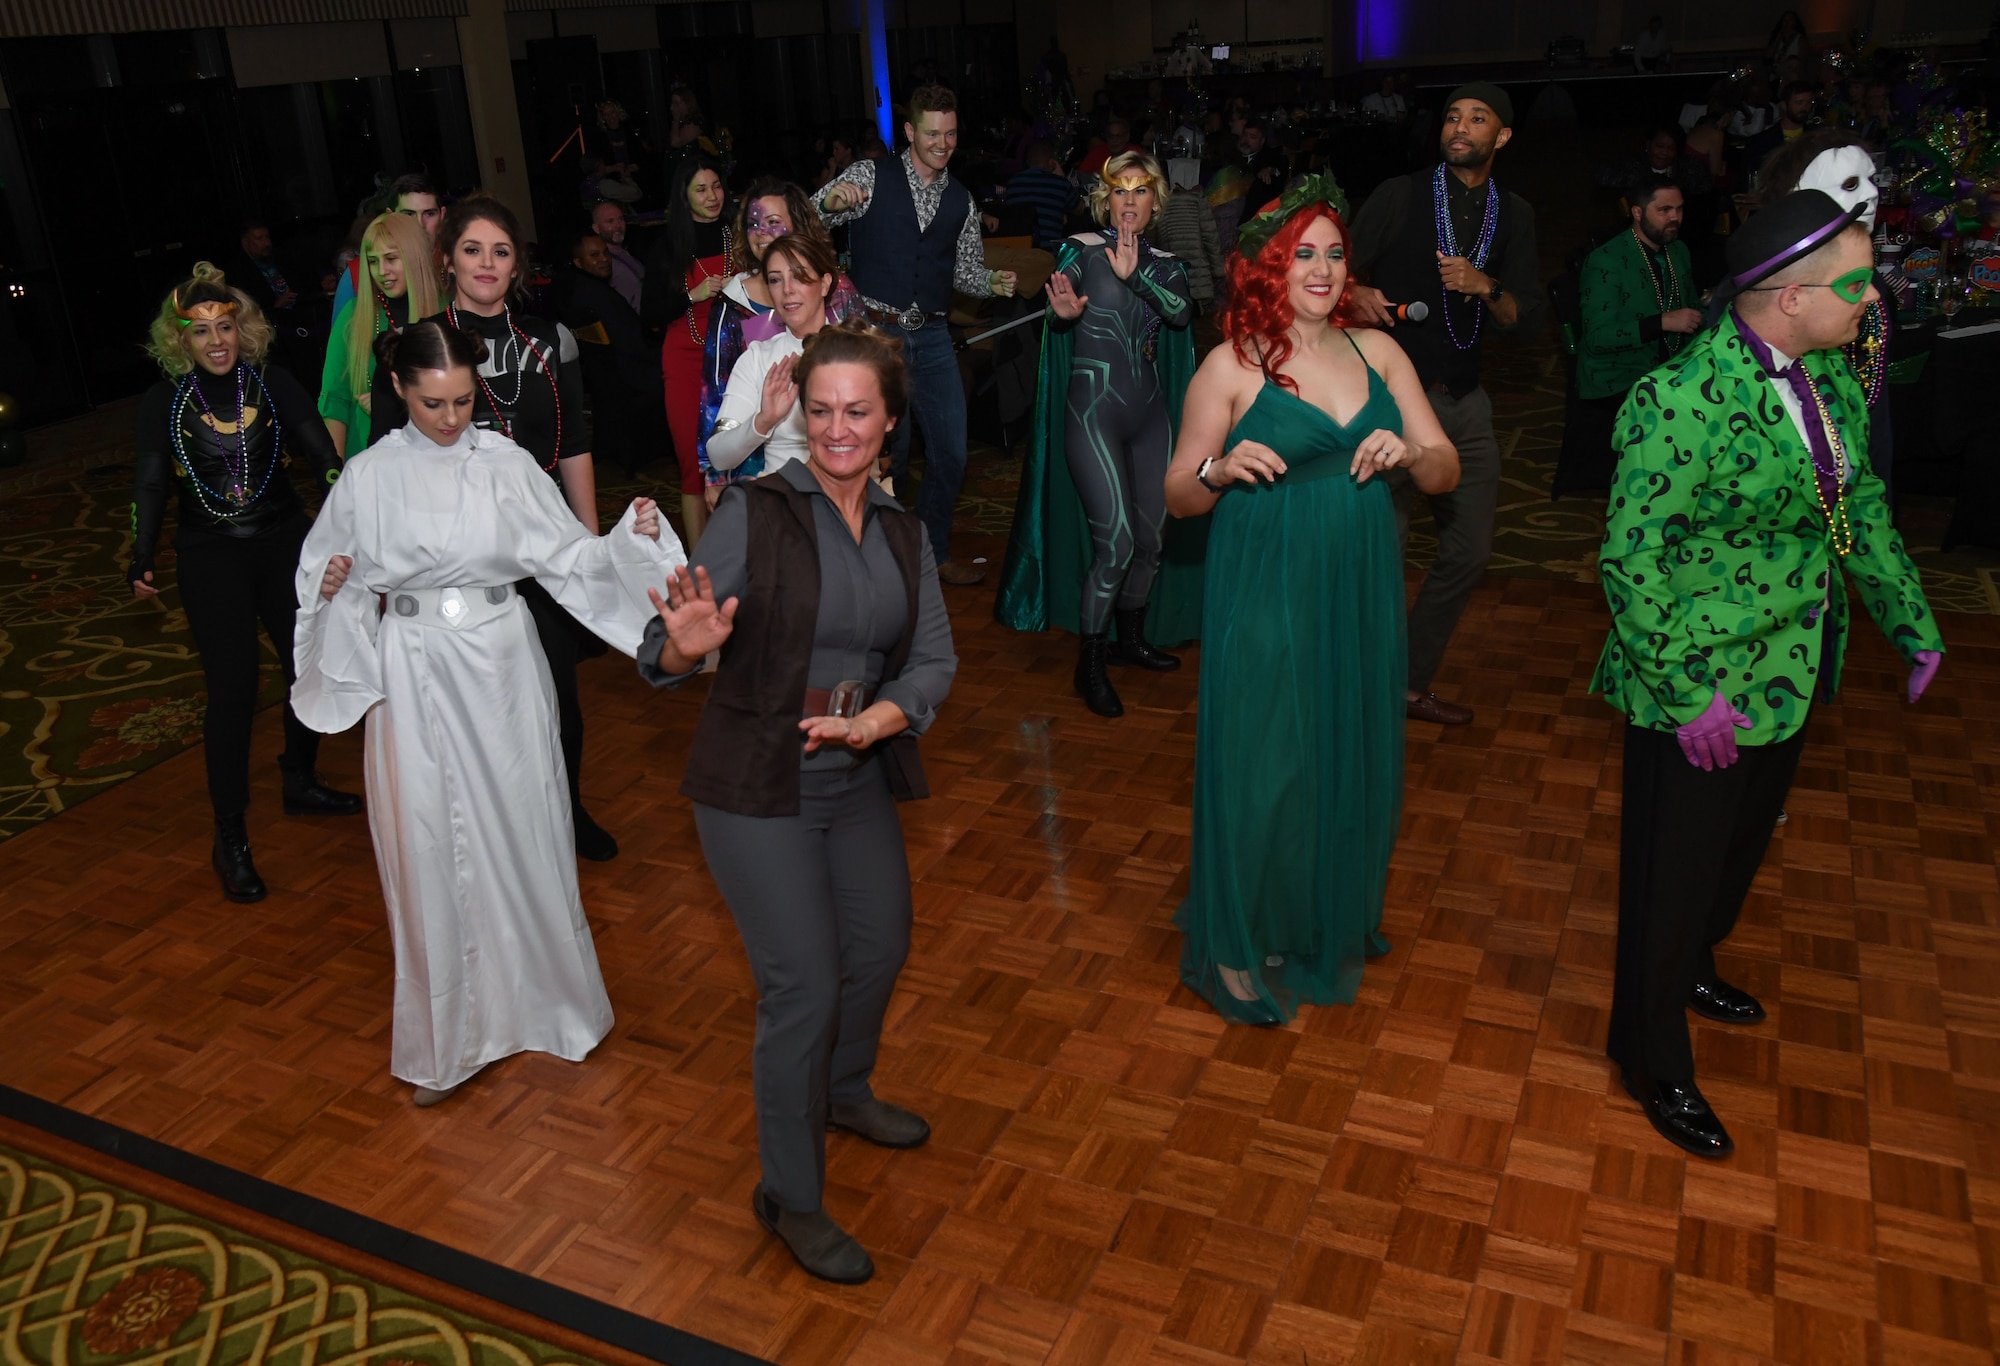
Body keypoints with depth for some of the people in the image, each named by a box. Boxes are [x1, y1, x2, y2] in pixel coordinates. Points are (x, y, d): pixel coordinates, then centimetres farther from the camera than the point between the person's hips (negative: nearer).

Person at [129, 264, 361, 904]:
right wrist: (143, 560, -12)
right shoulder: (164, 401, -1)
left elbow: (322, 455, -8)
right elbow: (150, 485, 0)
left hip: (284, 544, 2)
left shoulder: (274, 384, -2)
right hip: (210, 559, -2)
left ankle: (299, 783, 34)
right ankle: (230, 839, 4)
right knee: (232, 689, -6)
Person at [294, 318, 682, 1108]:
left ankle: (541, 999, 31)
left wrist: (630, 537, -18)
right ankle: (447, 1037, 22)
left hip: (499, 666, 0)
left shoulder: (507, 464, -2)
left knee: (521, 831, 9)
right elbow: (324, 572, 8)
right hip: (414, 676, 0)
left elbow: (567, 556, -1)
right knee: (431, 849, 5)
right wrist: (331, 585, -13)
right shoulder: (368, 477, -1)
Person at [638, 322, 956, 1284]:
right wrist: (686, 645, -38)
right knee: (803, 984, -5)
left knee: (881, 949, 21)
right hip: (756, 789, -6)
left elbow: (934, 658, -3)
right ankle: (789, 1195, 17)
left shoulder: (903, 534, 4)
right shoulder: (753, 513, -13)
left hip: (858, 780, 6)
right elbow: (665, 658, -15)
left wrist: (877, 718, -22)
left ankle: (841, 1092, 52)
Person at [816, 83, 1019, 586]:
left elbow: (966, 270, 17)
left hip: (931, 336, 5)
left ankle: (933, 553, 27)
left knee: (951, 451, 7)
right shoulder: (871, 177, -3)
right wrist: (831, 202, -31)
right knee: (890, 449, 0)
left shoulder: (961, 201, 10)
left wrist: (994, 281, -6)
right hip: (876, 332, -5)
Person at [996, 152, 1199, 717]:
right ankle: (1089, 665, -3)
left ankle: (1130, 637, 31)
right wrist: (1063, 313, -36)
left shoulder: (1163, 264, 10)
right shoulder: (1082, 250, -1)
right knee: (1116, 539, -14)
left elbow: (1182, 311, -10)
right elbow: (1056, 319, -14)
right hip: (1094, 406, -5)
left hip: (1149, 409, 5)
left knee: (1151, 537, 10)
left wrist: (1134, 273, -22)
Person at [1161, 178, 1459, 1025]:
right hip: (1265, 597, -4)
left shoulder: (1377, 352, 6)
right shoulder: (1231, 367, -6)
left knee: (1354, 759, 15)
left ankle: (1335, 924, 39)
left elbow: (1447, 471, 7)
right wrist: (1222, 469, -24)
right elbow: (1178, 497, -3)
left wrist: (1410, 452, -15)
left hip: (1361, 595, 5)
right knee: (1261, 768, 2)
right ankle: (1242, 951, 23)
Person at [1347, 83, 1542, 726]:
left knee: (1470, 551, 9)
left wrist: (1485, 286, -13)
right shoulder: (1400, 195, -2)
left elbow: (1527, 322, 6)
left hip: (1464, 403, 6)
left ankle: (1411, 682, 25)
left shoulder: (1514, 214, 11)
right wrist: (1355, 295, -25)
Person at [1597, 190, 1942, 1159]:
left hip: (1791, 671, 8)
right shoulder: (1682, 402, -26)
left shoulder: (1828, 373, 0)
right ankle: (1653, 1060, 30)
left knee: (1740, 844, 27)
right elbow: (1629, 558, -24)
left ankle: (1689, 970, 54)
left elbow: (1860, 505, 12)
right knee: (1675, 870, 9)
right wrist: (1687, 694, -23)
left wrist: (1913, 626, 12)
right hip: (1701, 688, -8)